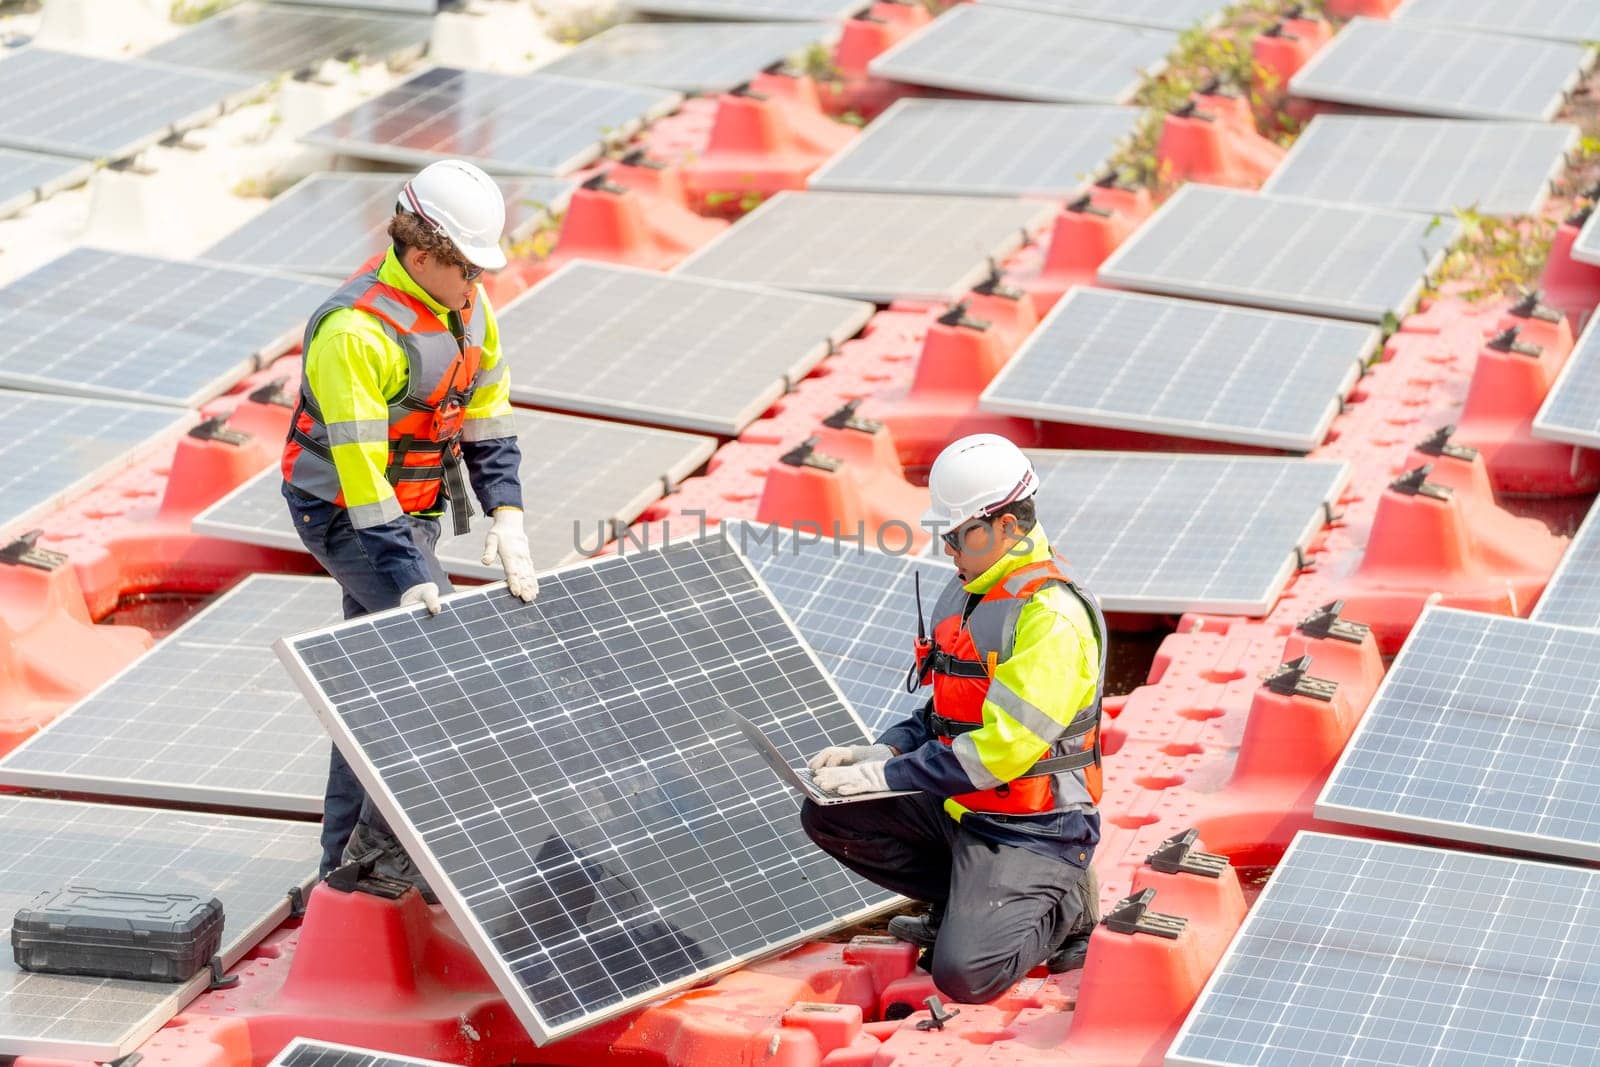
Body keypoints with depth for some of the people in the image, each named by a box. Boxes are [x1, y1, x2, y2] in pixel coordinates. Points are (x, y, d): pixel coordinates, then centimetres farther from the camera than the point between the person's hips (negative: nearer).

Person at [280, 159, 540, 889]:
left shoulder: (464, 306, -1)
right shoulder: (356, 331, -28)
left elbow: (488, 413, 5)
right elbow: (359, 467, -30)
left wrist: (506, 515, -6)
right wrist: (407, 576, -32)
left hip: (409, 508, 9)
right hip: (347, 517, -9)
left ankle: (348, 855, 25)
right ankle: (386, 839, -8)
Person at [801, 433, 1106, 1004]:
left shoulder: (1052, 615, -22)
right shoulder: (969, 589, 9)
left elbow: (999, 749, -26)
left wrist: (886, 776, -21)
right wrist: (880, 753, 2)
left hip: (1030, 828, -9)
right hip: (958, 807, 9)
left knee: (962, 974, -23)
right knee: (827, 816, 0)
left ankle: (1059, 905, 6)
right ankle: (971, 899, 10)